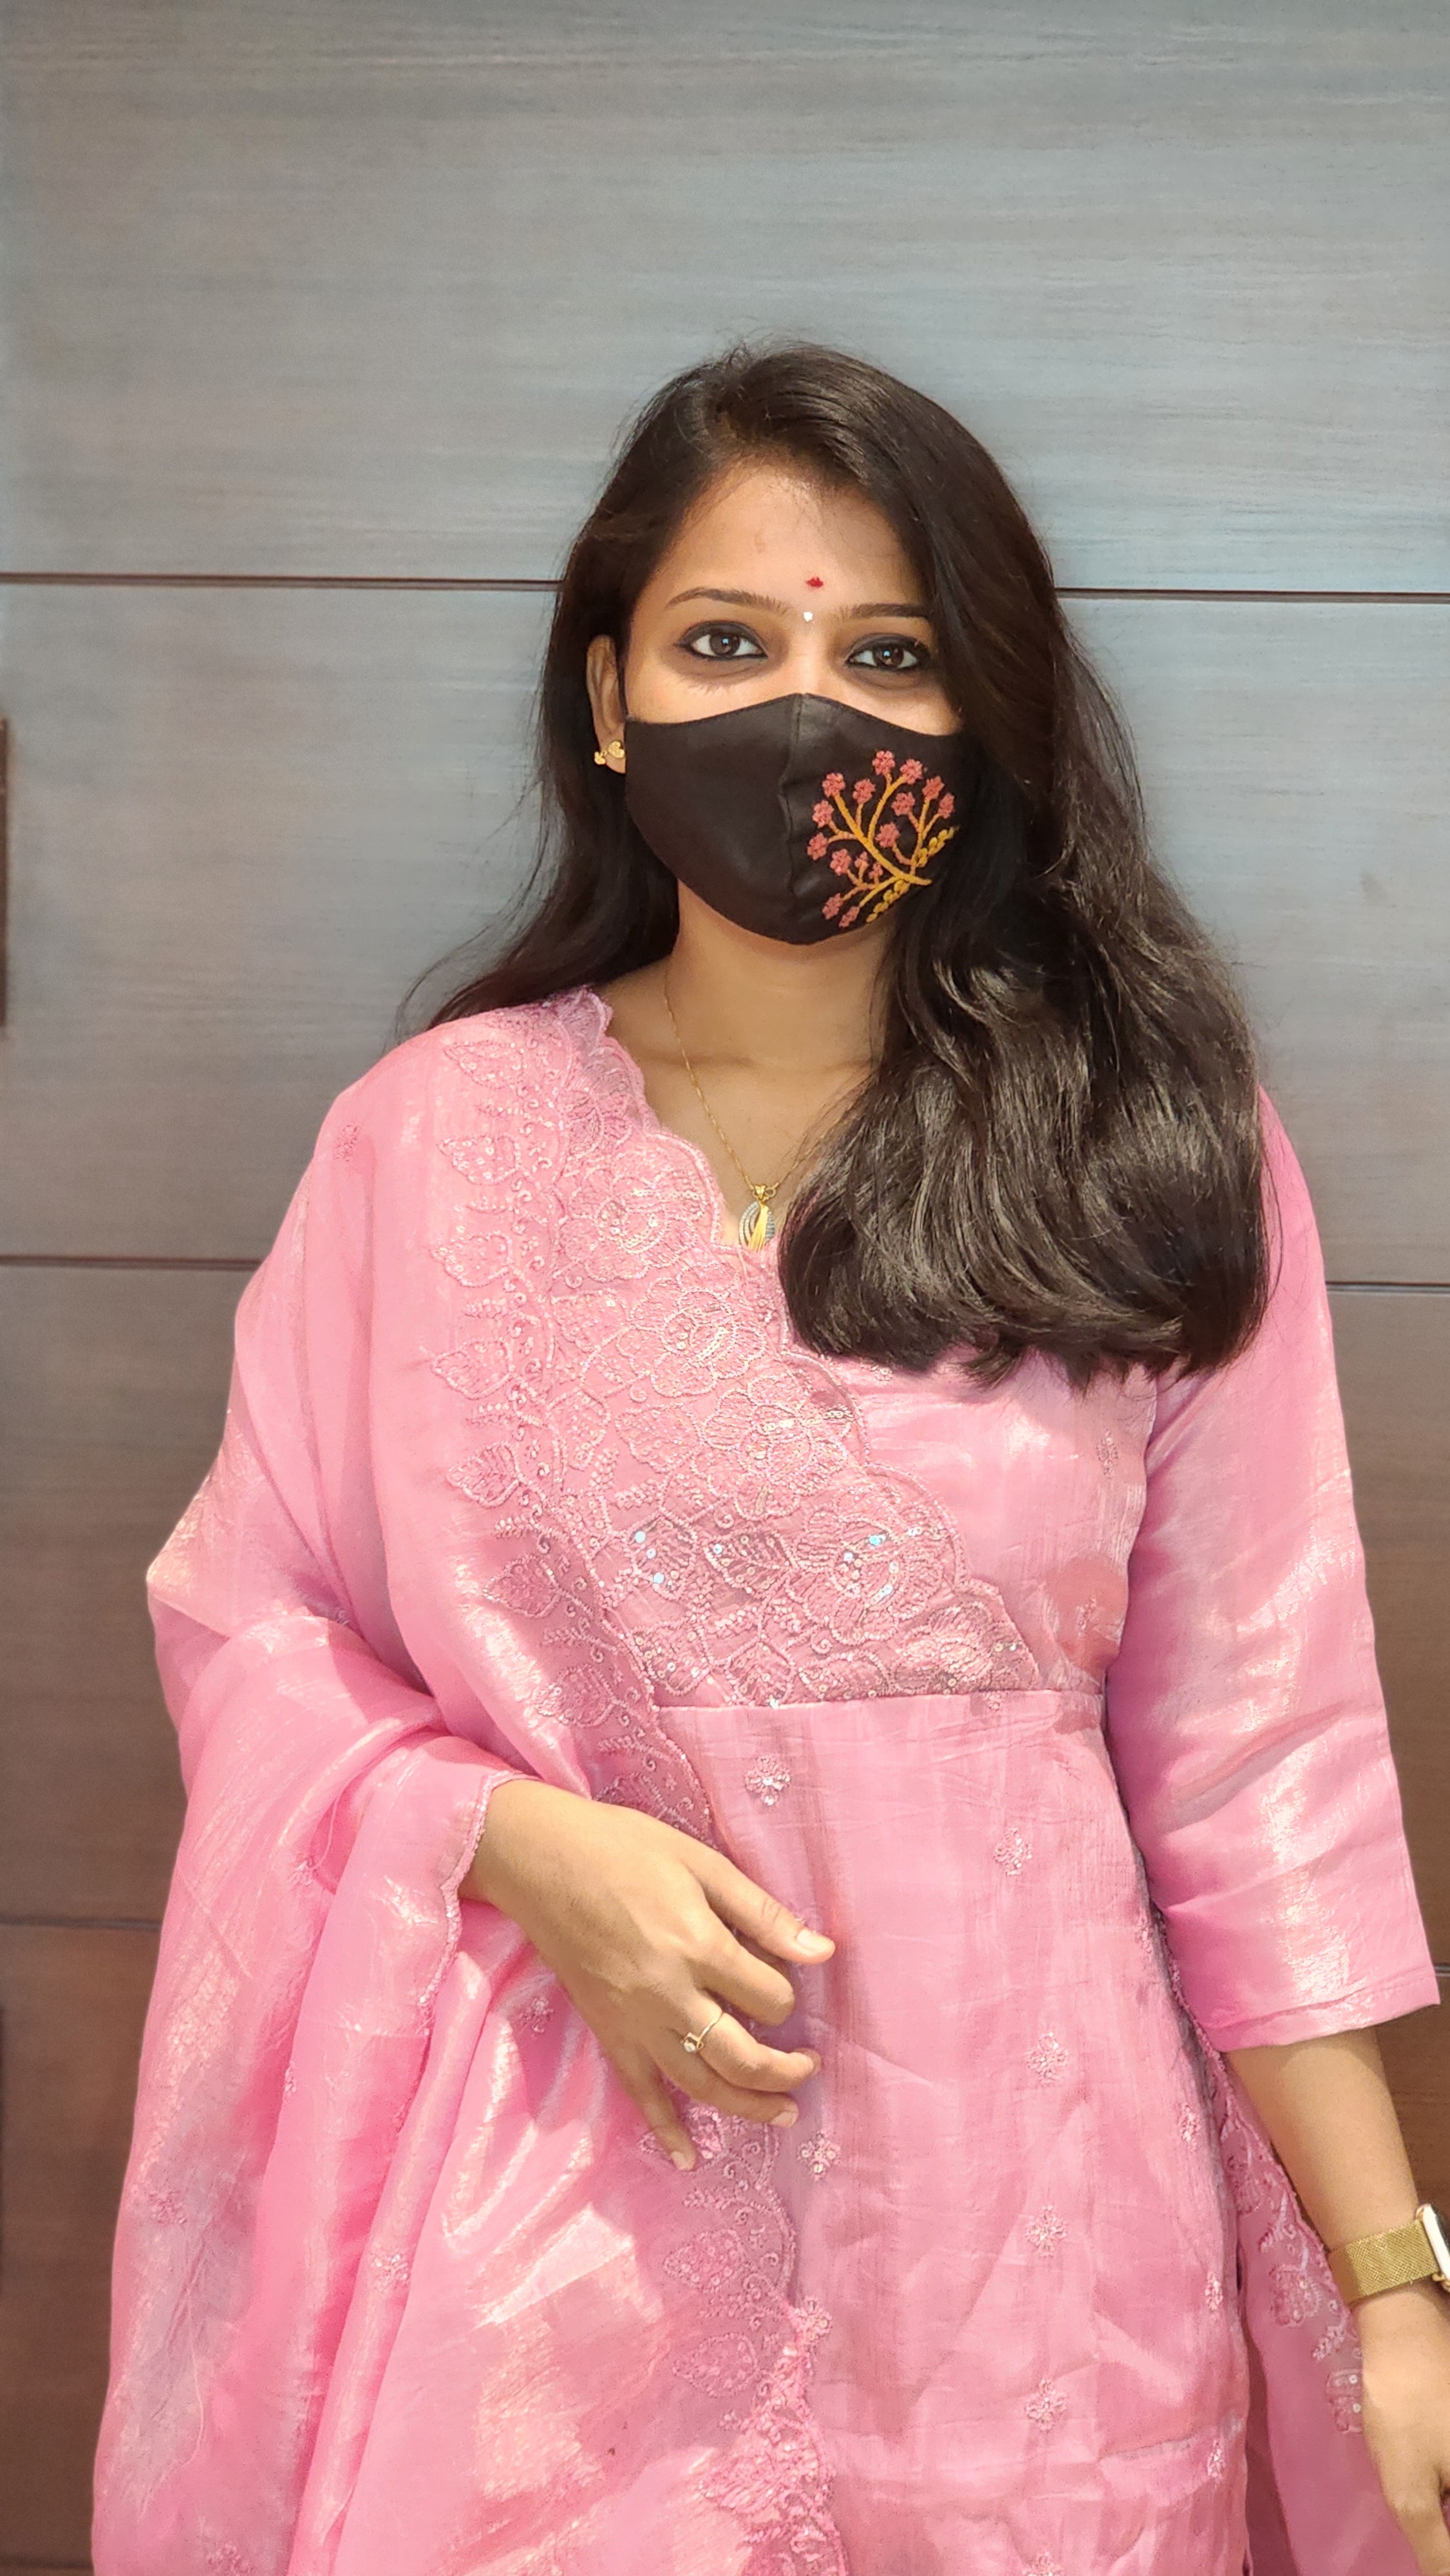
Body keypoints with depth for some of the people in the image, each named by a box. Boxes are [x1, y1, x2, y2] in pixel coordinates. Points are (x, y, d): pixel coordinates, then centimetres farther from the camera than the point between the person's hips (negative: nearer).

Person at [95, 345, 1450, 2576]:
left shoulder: (1154, 1157, -3)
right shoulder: (433, 1136, -2)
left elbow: (1251, 1755, -3)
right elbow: (255, 1627, 4)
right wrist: (526, 1846, -14)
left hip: (1021, 2211, 0)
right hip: (546, 2205, 0)